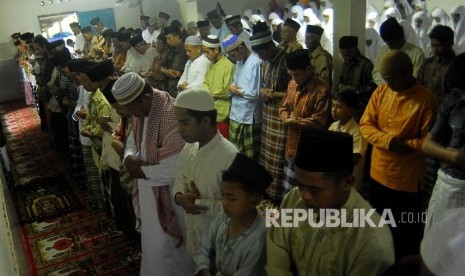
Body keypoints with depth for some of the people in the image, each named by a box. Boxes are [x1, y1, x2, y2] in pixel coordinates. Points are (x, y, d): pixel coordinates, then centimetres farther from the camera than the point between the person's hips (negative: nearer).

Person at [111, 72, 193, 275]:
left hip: (167, 195, -8)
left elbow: (171, 170, -30)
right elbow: (132, 141, 11)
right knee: (152, 242, 27)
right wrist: (129, 158, -11)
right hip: (148, 188, 8)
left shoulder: (171, 117, -31)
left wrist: (140, 170, -17)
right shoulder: (140, 109, -3)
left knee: (163, 247, 11)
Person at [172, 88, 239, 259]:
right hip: (192, 233, 7)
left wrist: (198, 203, -23)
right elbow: (179, 179, 7)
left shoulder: (230, 157, -29)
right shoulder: (189, 147, -4)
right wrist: (179, 196, -14)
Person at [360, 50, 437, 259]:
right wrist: (387, 140, -17)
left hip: (407, 180, -5)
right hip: (378, 174, 6)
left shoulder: (426, 100, -15)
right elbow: (365, 124, -1)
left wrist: (405, 145, -27)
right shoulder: (380, 92, 0)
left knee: (405, 234, 11)